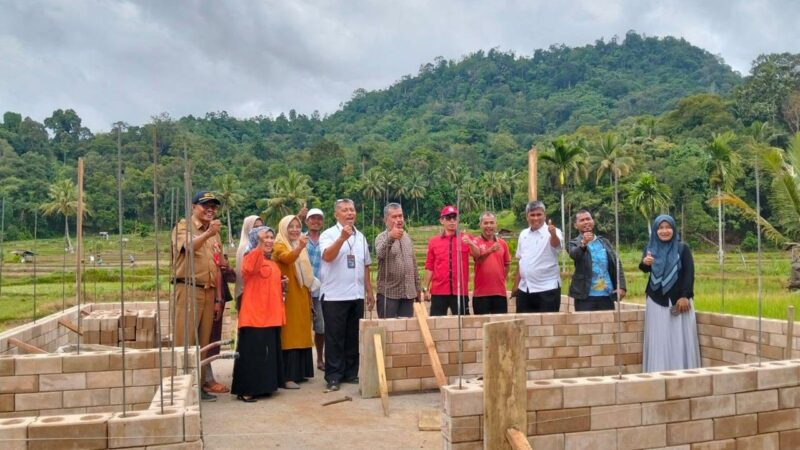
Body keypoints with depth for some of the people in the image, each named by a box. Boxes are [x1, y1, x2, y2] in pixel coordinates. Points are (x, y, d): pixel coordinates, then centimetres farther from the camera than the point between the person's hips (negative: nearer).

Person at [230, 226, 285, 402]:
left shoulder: (273, 264, 16)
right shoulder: (251, 257, -9)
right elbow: (247, 269, -34)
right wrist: (259, 246, -41)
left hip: (271, 316, 8)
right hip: (254, 315, -8)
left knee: (269, 352, 13)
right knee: (252, 352, -5)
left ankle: (263, 386, 23)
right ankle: (245, 390, 3)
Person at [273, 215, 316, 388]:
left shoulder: (300, 247, 18)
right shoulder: (279, 245, -7)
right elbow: (287, 258, -30)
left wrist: (310, 286, 19)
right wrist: (299, 247, -48)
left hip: (301, 296, 8)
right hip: (288, 296, -8)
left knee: (301, 333, 10)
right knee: (289, 334, -10)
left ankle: (300, 371, 19)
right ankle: (288, 376, -10)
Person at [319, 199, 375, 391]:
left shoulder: (360, 237, 14)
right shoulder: (328, 234, -4)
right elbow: (327, 256, -22)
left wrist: (369, 291, 15)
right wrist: (342, 238, -33)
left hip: (357, 295, 5)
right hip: (334, 296, -5)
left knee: (353, 337, 11)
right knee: (334, 338, 0)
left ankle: (351, 373, 21)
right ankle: (333, 376, 8)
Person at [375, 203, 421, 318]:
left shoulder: (407, 238, 14)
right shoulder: (382, 238, -6)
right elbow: (380, 254, -30)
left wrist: (417, 288, 17)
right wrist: (390, 237, -48)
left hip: (408, 293, 5)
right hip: (388, 293, -5)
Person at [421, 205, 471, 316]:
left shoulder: (465, 239, 4)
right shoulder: (433, 241, 5)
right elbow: (429, 267, 8)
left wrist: (470, 244, -29)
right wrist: (425, 288, 5)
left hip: (460, 291, 0)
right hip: (438, 291, 1)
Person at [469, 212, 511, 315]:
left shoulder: (502, 243, 9)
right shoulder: (476, 242, -2)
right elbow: (478, 258, -21)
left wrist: (502, 279, 9)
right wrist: (490, 250, -39)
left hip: (500, 292, 3)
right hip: (481, 293, -3)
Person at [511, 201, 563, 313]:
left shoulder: (552, 232, -8)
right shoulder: (523, 234, 10)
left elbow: (557, 244, -31)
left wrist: (553, 234, -53)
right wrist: (516, 285, 14)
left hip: (547, 289, -5)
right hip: (524, 289, 5)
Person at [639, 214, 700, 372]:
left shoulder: (683, 248, 1)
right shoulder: (650, 248, 6)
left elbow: (689, 273, -4)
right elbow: (645, 269, -11)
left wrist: (685, 296, -15)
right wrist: (644, 263, -34)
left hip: (679, 300, -1)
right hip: (656, 302, 1)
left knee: (680, 340, 0)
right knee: (658, 341, 1)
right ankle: (658, 374, 6)